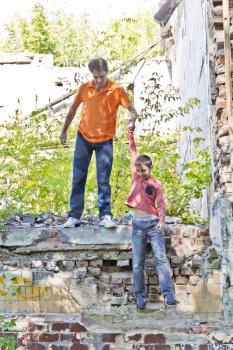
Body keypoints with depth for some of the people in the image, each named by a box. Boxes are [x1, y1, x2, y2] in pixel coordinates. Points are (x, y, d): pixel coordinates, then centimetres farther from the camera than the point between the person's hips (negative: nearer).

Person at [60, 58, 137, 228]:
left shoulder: (117, 90, -10)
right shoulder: (84, 88, -3)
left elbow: (132, 109, -10)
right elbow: (73, 110, 10)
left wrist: (132, 119, -33)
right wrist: (64, 130, 15)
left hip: (105, 140, -2)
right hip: (83, 138, 2)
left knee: (104, 180, -1)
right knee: (78, 178, 4)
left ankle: (106, 216, 7)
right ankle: (74, 216, 9)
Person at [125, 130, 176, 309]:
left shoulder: (156, 184, 4)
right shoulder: (135, 178, 11)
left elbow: (161, 204, -2)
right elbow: (134, 154, 12)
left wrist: (162, 220, -19)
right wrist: (131, 136, 11)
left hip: (153, 223, -3)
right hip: (138, 223, 3)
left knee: (161, 258, -10)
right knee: (137, 263, 2)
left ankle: (169, 293, -13)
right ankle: (140, 296, 8)